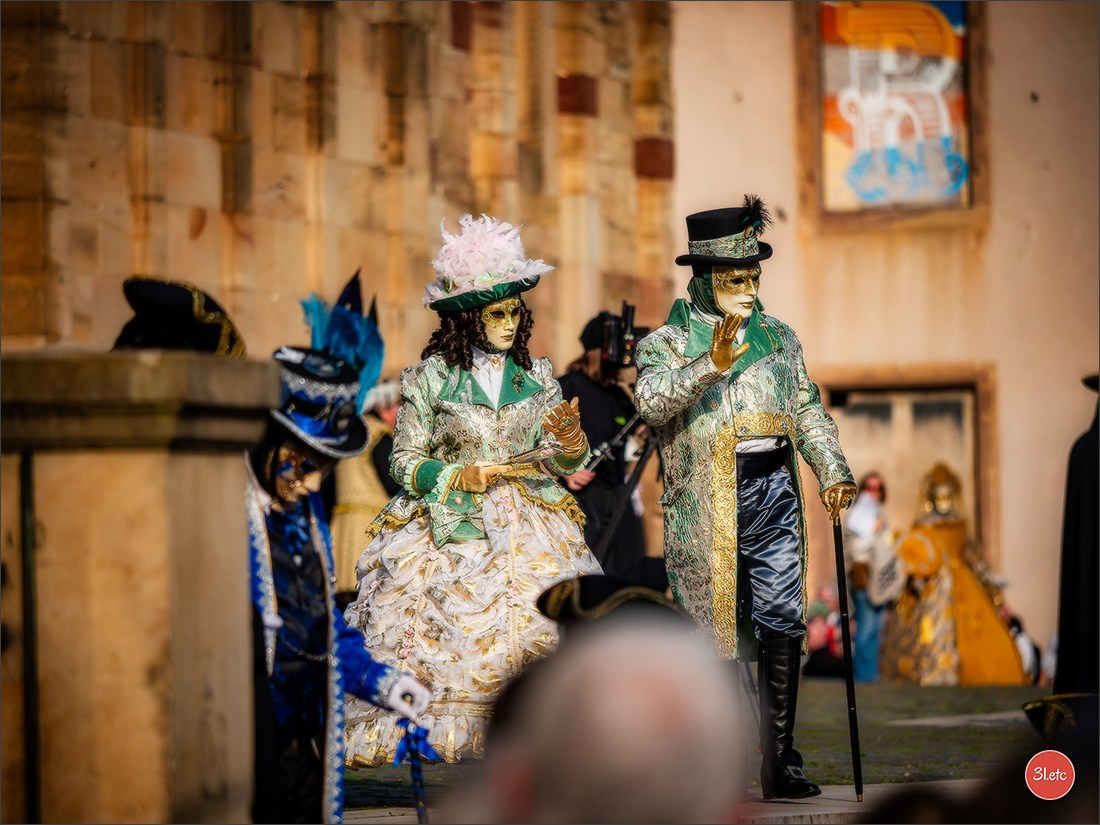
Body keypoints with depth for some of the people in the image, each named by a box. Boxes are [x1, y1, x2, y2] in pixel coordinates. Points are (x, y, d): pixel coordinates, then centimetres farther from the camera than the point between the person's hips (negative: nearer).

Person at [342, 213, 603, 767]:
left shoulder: (537, 376, 10)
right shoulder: (431, 378, 0)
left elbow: (563, 463, 11)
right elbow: (404, 461, 2)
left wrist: (567, 439, -11)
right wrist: (458, 478, -12)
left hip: (530, 529, 2)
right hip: (451, 529, -2)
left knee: (542, 628, -14)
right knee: (457, 637, -13)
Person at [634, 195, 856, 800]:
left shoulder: (778, 337, 16)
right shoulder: (667, 342, 1)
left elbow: (807, 409, 17)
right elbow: (652, 403, -17)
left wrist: (832, 471, 4)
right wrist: (710, 364, -29)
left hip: (773, 494, 3)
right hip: (704, 506, -3)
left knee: (782, 621, -5)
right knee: (713, 629, 1)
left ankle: (780, 759, 0)